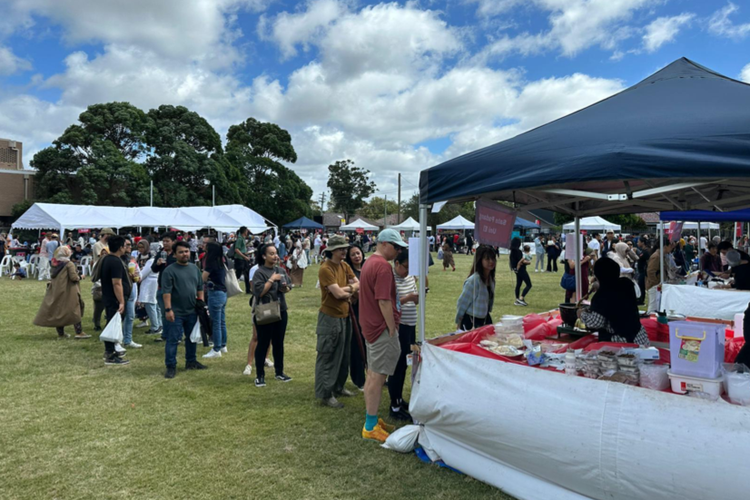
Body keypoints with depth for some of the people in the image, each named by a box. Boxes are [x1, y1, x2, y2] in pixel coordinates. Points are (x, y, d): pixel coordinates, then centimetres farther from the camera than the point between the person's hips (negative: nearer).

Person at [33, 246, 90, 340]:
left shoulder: (55, 264, 9)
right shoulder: (69, 264, -12)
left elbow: (52, 275, 16)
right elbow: (73, 277, -19)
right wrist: (79, 278, 1)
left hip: (55, 292, 7)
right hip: (67, 291, -7)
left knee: (58, 311, 13)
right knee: (74, 310, -2)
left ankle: (61, 333, 20)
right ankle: (79, 332, -5)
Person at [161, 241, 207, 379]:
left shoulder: (194, 268, 8)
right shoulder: (169, 270, -10)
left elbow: (200, 288, 13)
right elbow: (166, 292, -15)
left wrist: (201, 304, 9)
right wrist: (168, 309, -20)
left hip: (192, 311, 6)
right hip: (176, 312, -6)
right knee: (173, 339, 0)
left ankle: (191, 361, 30)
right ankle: (171, 366, 8)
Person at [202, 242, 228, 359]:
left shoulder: (211, 263, -14)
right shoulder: (221, 263, 10)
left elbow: (202, 279, -8)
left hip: (215, 294, -9)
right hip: (223, 293, 9)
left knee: (216, 323, -2)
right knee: (222, 322, 16)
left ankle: (216, 350, 4)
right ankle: (223, 346, 25)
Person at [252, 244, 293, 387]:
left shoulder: (281, 270, 7)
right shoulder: (259, 272, -12)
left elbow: (288, 287, 14)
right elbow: (259, 292, -21)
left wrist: (285, 288, -8)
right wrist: (272, 279, -18)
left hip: (281, 312, 6)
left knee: (279, 343, 15)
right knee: (263, 344, 3)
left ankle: (279, 372, 27)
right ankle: (260, 375, 14)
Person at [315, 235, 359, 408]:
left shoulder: (344, 265, 8)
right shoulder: (325, 269, -19)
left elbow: (358, 284, 5)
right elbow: (338, 293, -23)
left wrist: (346, 289, -14)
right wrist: (351, 288, -4)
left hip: (345, 316, 9)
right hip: (330, 318, -9)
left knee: (343, 355, 18)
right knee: (328, 357, 1)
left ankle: (338, 387, 33)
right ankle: (325, 394, 10)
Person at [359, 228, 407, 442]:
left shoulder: (369, 262, 14)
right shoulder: (383, 266, -19)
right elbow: (384, 301, -23)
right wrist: (392, 329, -17)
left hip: (370, 326, 10)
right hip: (382, 328, -10)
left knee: (372, 374, 17)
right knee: (378, 376, -3)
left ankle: (372, 419, 28)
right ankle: (371, 426, 6)